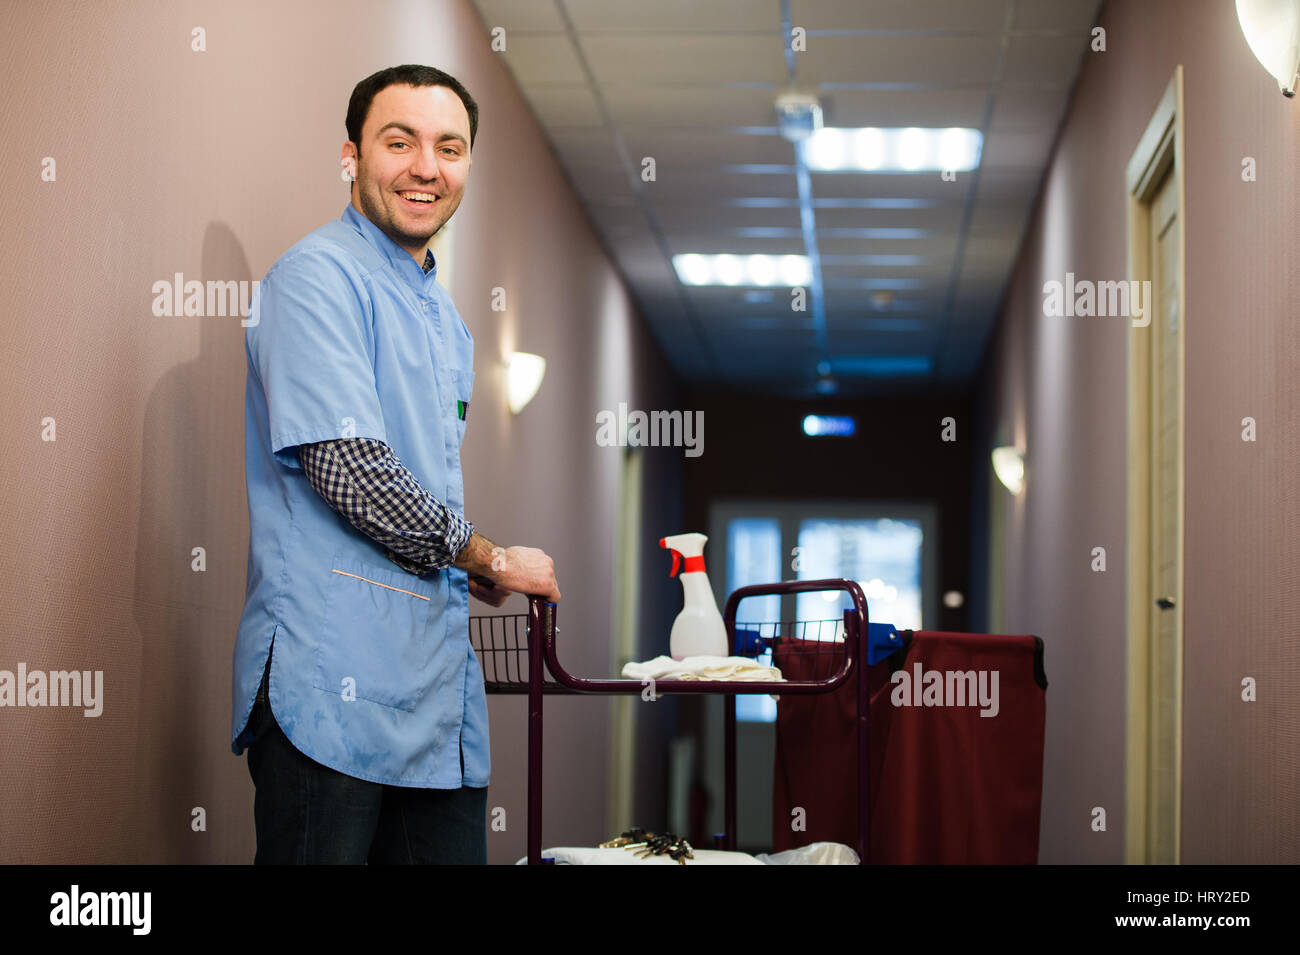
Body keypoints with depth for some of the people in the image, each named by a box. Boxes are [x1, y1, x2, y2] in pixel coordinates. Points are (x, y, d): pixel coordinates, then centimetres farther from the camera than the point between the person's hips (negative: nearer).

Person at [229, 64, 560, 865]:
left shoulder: (443, 316, 23)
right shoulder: (318, 276, -7)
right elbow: (348, 470, -17)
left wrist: (468, 576, 10)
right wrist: (490, 560, -5)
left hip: (438, 678, 9)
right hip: (333, 677, -8)